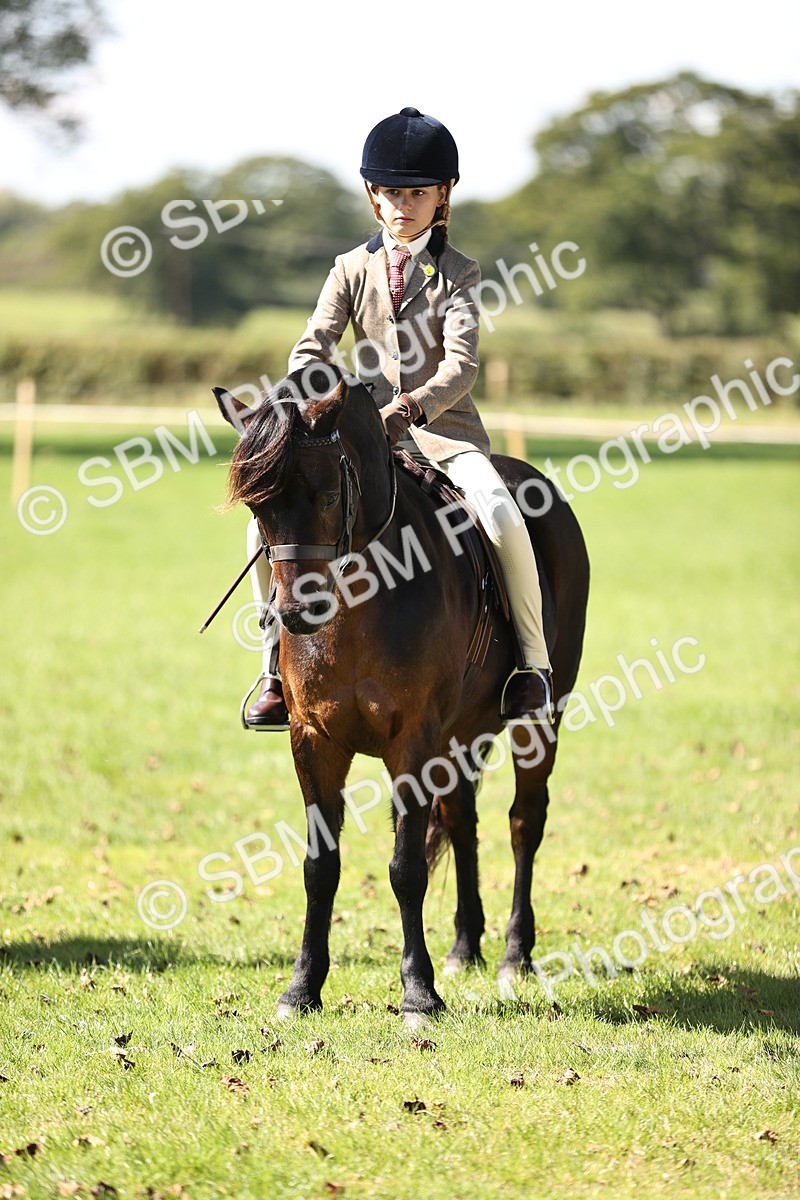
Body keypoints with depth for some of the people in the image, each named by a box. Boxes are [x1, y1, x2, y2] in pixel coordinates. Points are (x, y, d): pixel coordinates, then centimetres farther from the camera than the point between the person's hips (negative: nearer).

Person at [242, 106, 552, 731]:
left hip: (443, 427, -3)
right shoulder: (352, 270, 9)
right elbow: (313, 347, 0)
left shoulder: (459, 274, 0)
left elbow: (462, 362, -14)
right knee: (269, 523, -15)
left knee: (502, 516, -31)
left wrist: (409, 407, -34)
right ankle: (279, 667, 1)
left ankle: (534, 664, -13)